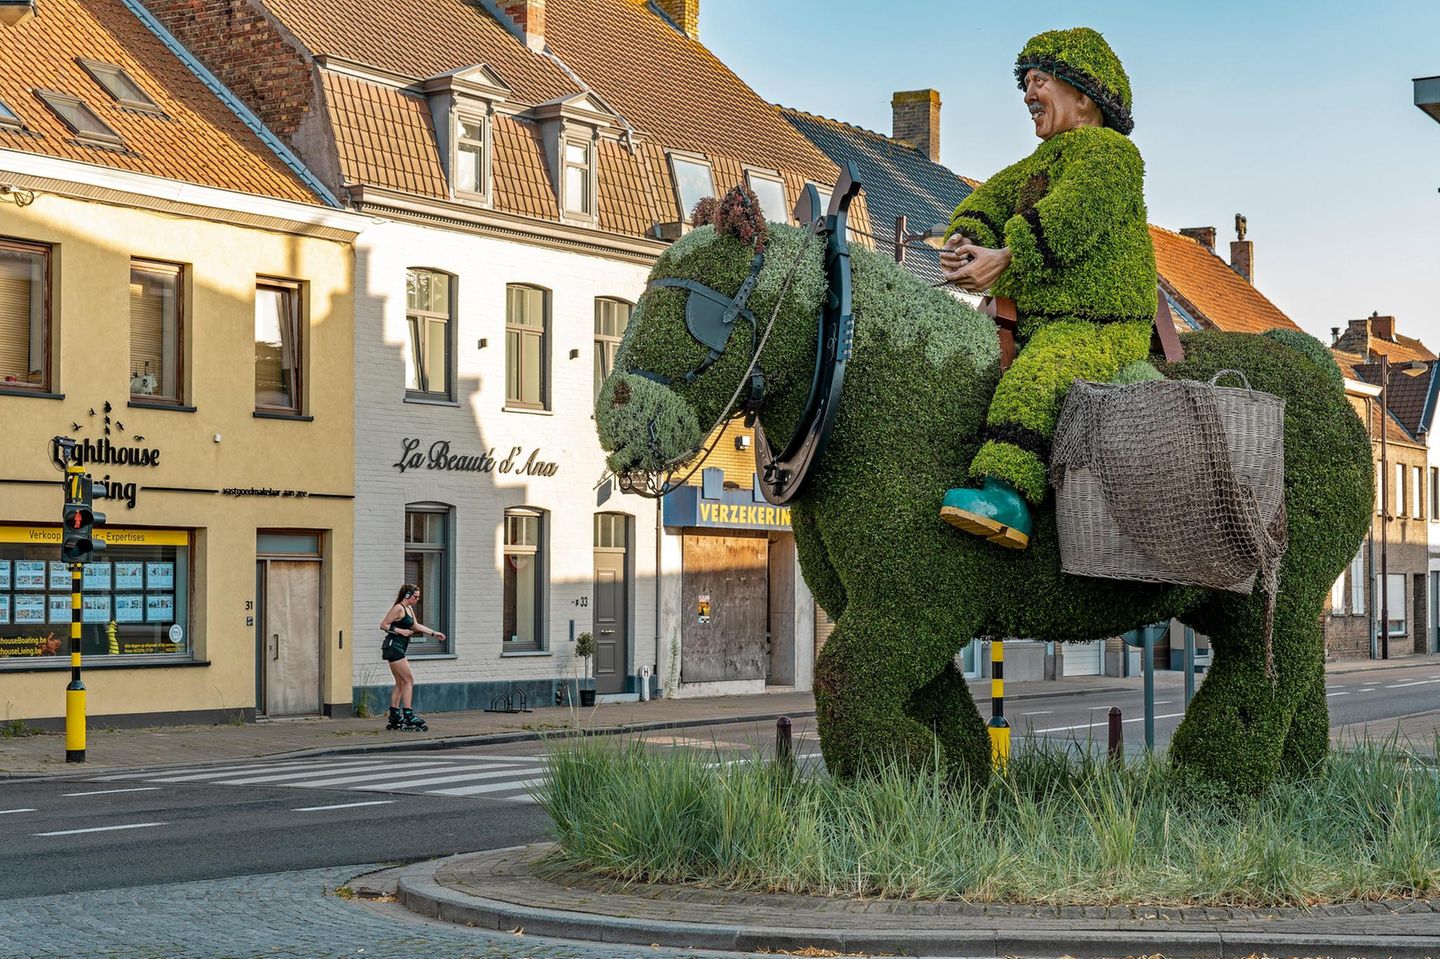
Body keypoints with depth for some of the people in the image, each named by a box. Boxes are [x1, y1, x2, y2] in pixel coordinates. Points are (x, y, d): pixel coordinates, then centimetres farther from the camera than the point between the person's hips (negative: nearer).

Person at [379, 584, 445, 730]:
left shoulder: (409, 609, 17)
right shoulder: (398, 608, -13)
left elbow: (416, 626, 26)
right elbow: (383, 625, -15)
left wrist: (434, 633, 22)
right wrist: (400, 631, -18)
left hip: (399, 649, 10)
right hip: (393, 646, -10)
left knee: (400, 683, 11)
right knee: (409, 680, -10)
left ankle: (394, 717, 13)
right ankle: (408, 715, -12)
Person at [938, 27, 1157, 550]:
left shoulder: (1110, 152, -4)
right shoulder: (1041, 161, 27)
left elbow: (1069, 218, -19)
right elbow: (993, 196, 16)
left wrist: (1005, 259, -25)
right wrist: (965, 236, -7)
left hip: (1100, 328, -10)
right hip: (1039, 324, 10)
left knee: (1032, 381, -34)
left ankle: (1007, 497, -48)